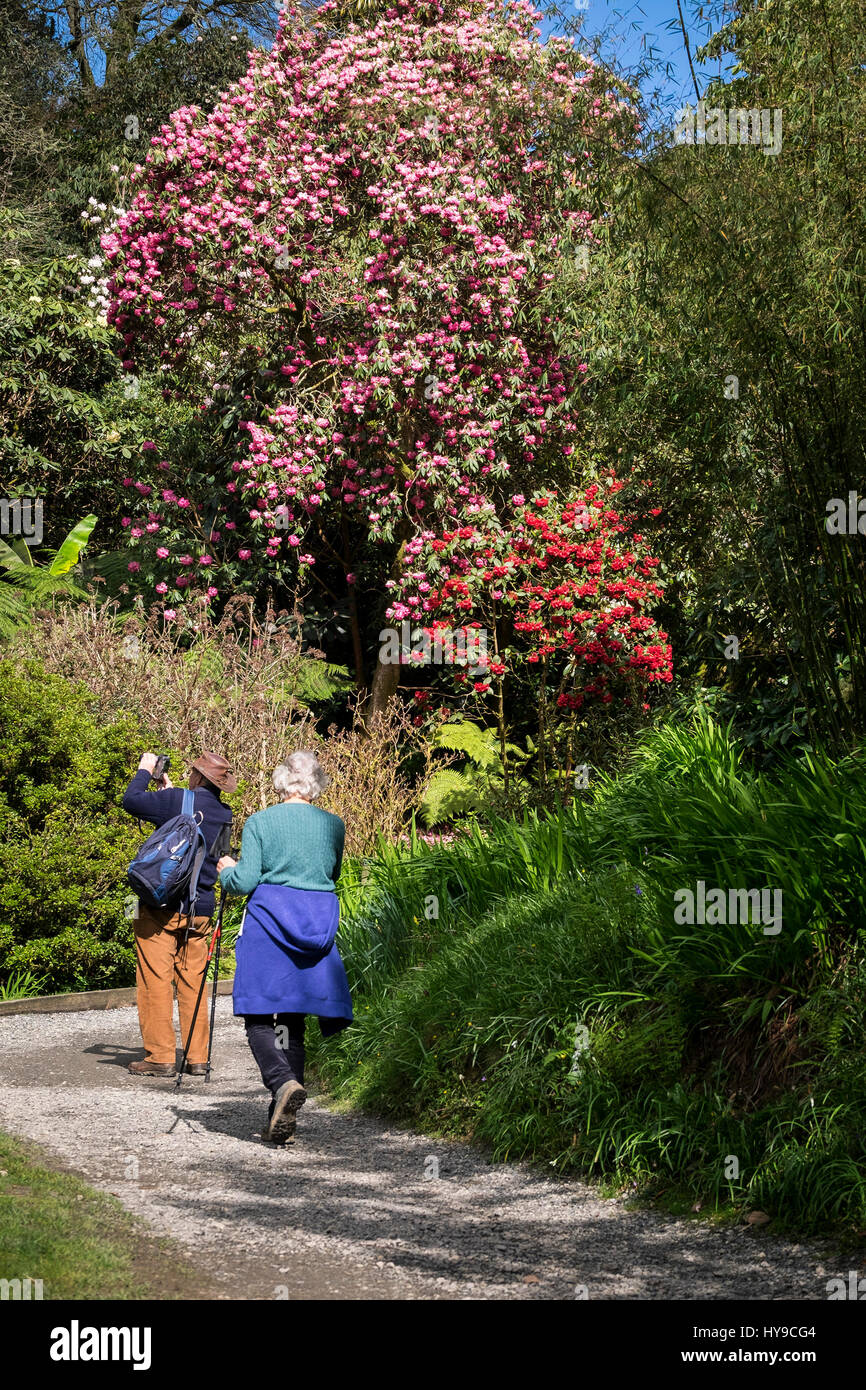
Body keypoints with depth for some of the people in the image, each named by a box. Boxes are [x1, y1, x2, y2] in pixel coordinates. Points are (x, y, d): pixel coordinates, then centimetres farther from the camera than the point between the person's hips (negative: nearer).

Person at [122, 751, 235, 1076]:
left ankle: (160, 1057, -1)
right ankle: (197, 1058, 12)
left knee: (155, 979, -1)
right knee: (192, 981, 12)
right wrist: (169, 792, 25)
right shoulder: (224, 815, 9)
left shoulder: (178, 800, -11)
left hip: (163, 905, -6)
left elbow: (131, 800, -8)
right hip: (201, 909, 6)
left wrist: (145, 770, 7)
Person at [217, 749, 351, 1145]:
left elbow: (244, 882, -7)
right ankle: (282, 1120, 8)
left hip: (268, 925, -3)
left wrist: (227, 870, 14)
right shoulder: (334, 825, 7)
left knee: (259, 1016, 2)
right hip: (318, 926, 3)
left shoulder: (259, 822, -3)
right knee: (292, 1019, 9)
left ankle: (283, 1082, -26)